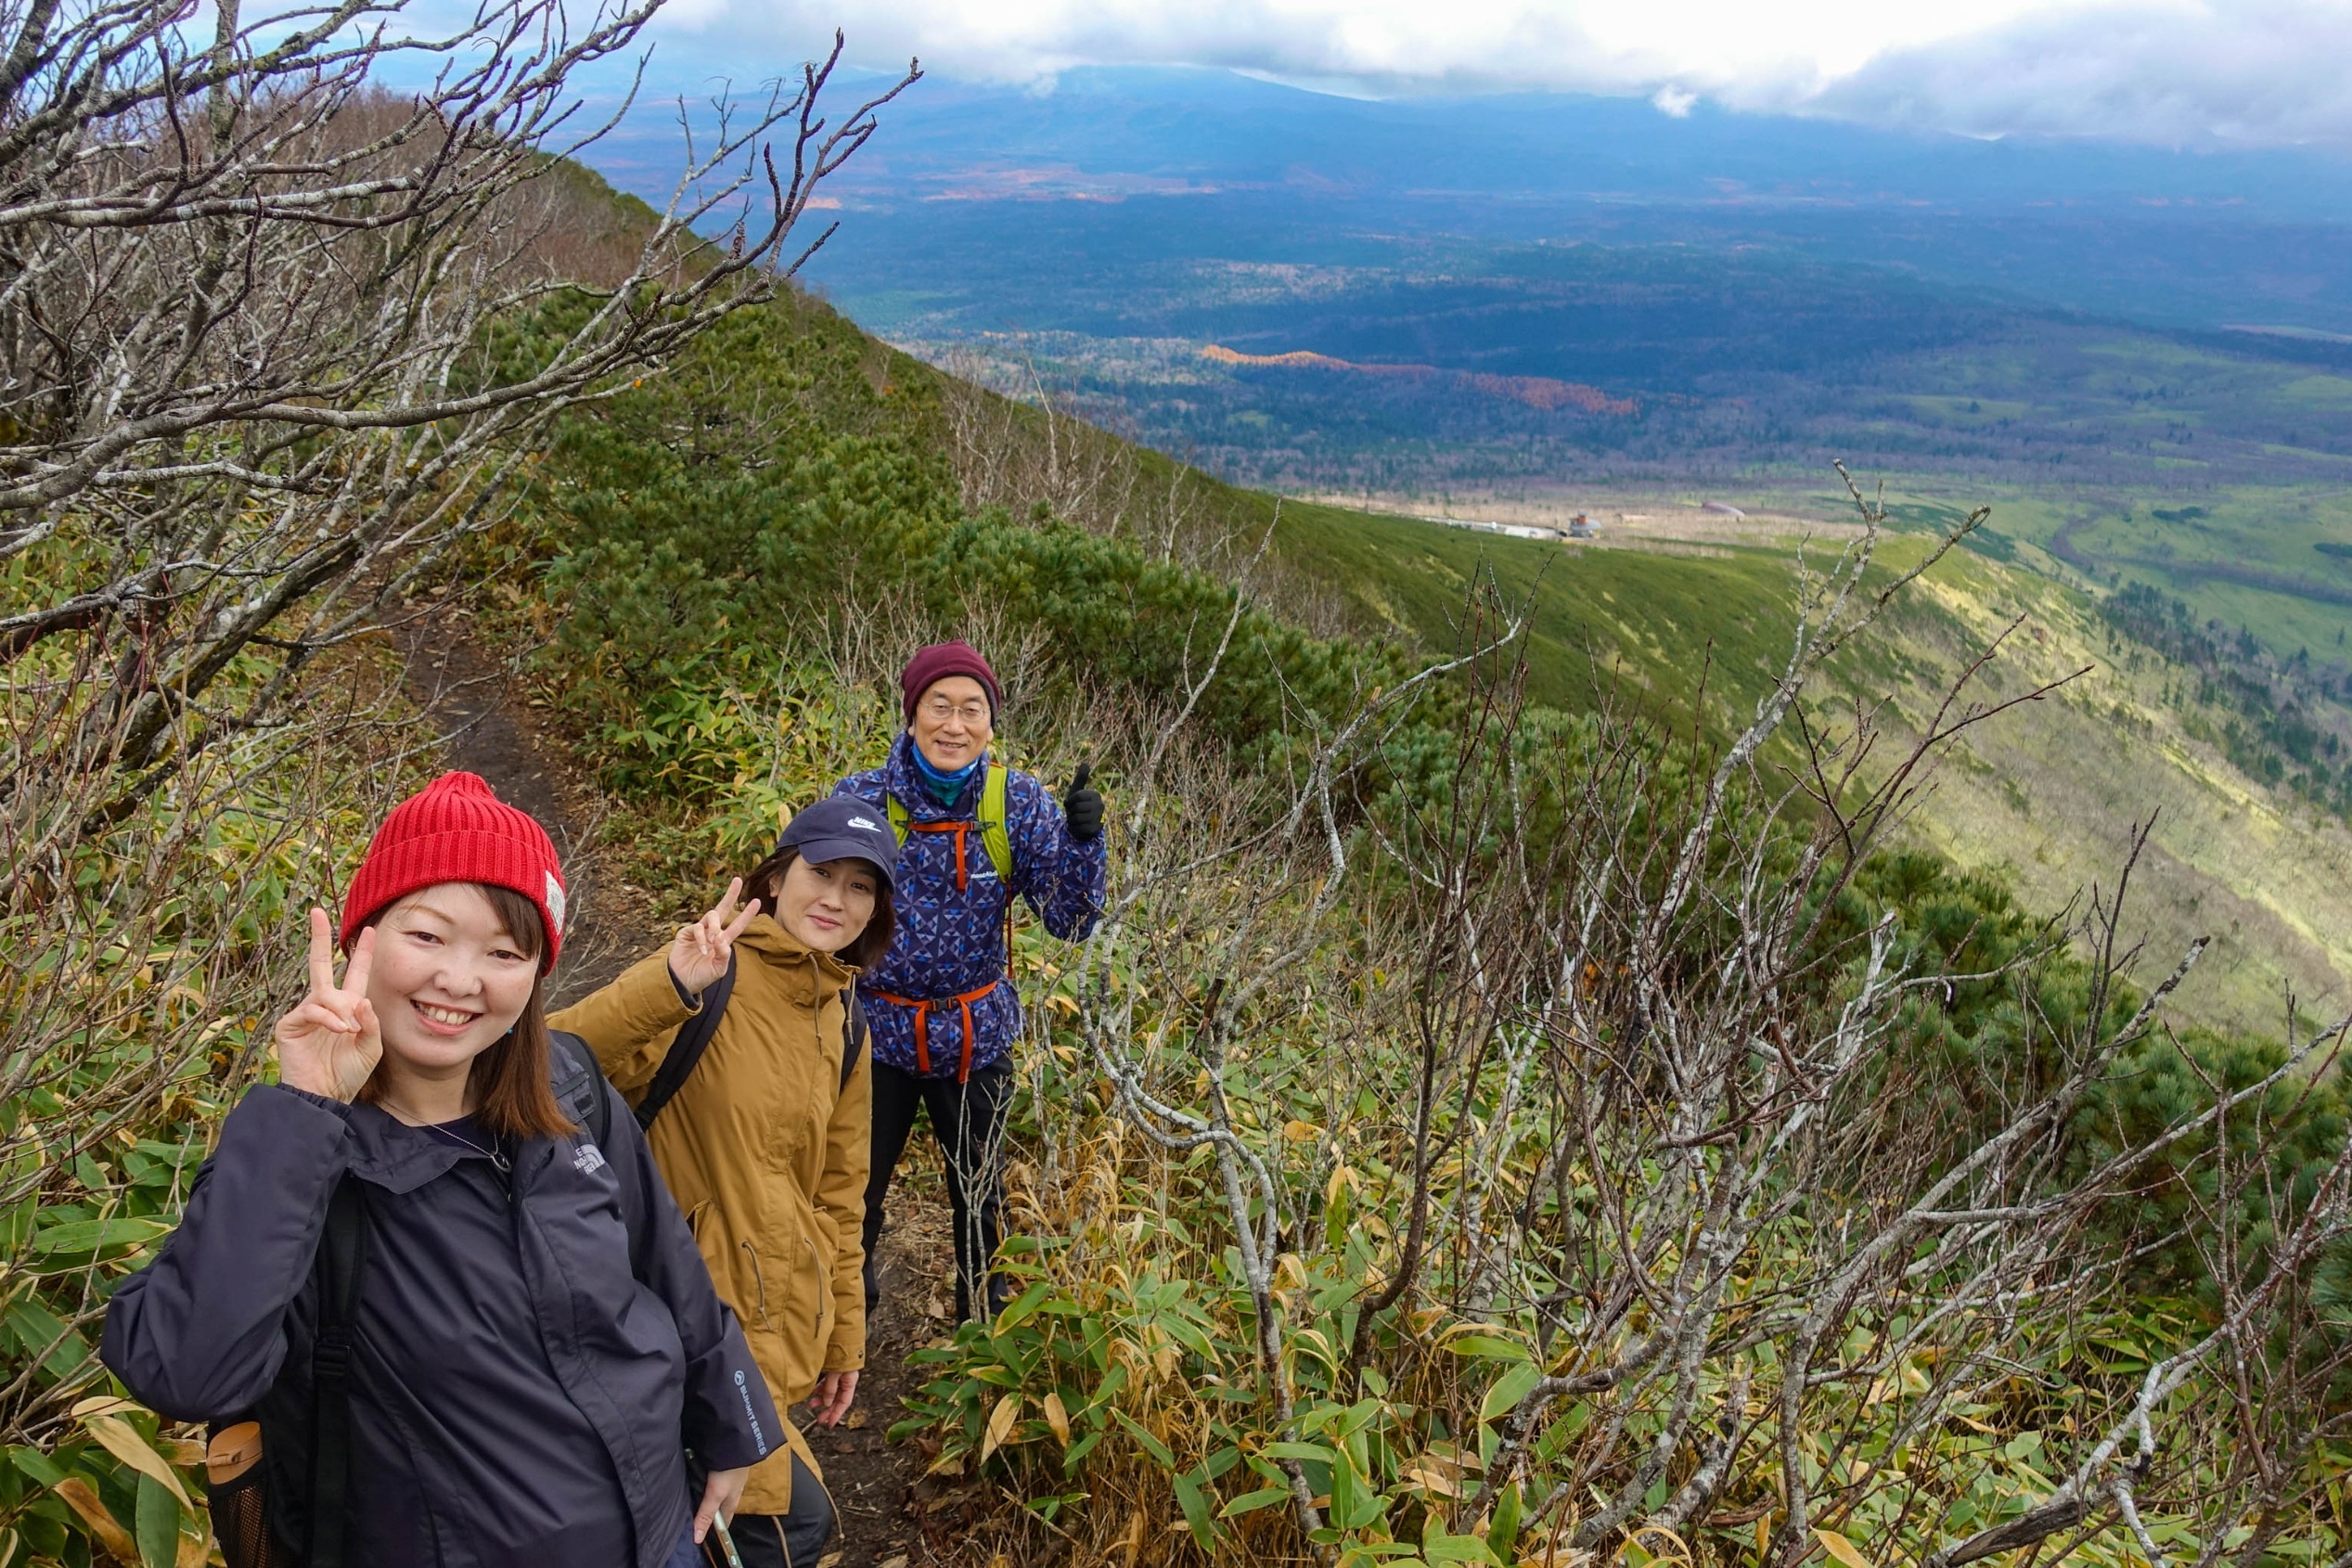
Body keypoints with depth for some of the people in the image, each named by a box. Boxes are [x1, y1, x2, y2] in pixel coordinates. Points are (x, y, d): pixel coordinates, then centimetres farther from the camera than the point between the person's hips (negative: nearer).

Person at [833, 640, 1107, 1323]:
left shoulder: (1019, 800, -12)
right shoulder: (863, 799, -14)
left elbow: (1069, 921, -14)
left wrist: (1083, 838, -30)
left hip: (978, 1031, 1)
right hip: (877, 1029, -1)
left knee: (980, 1189, 20)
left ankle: (982, 1311, 47)